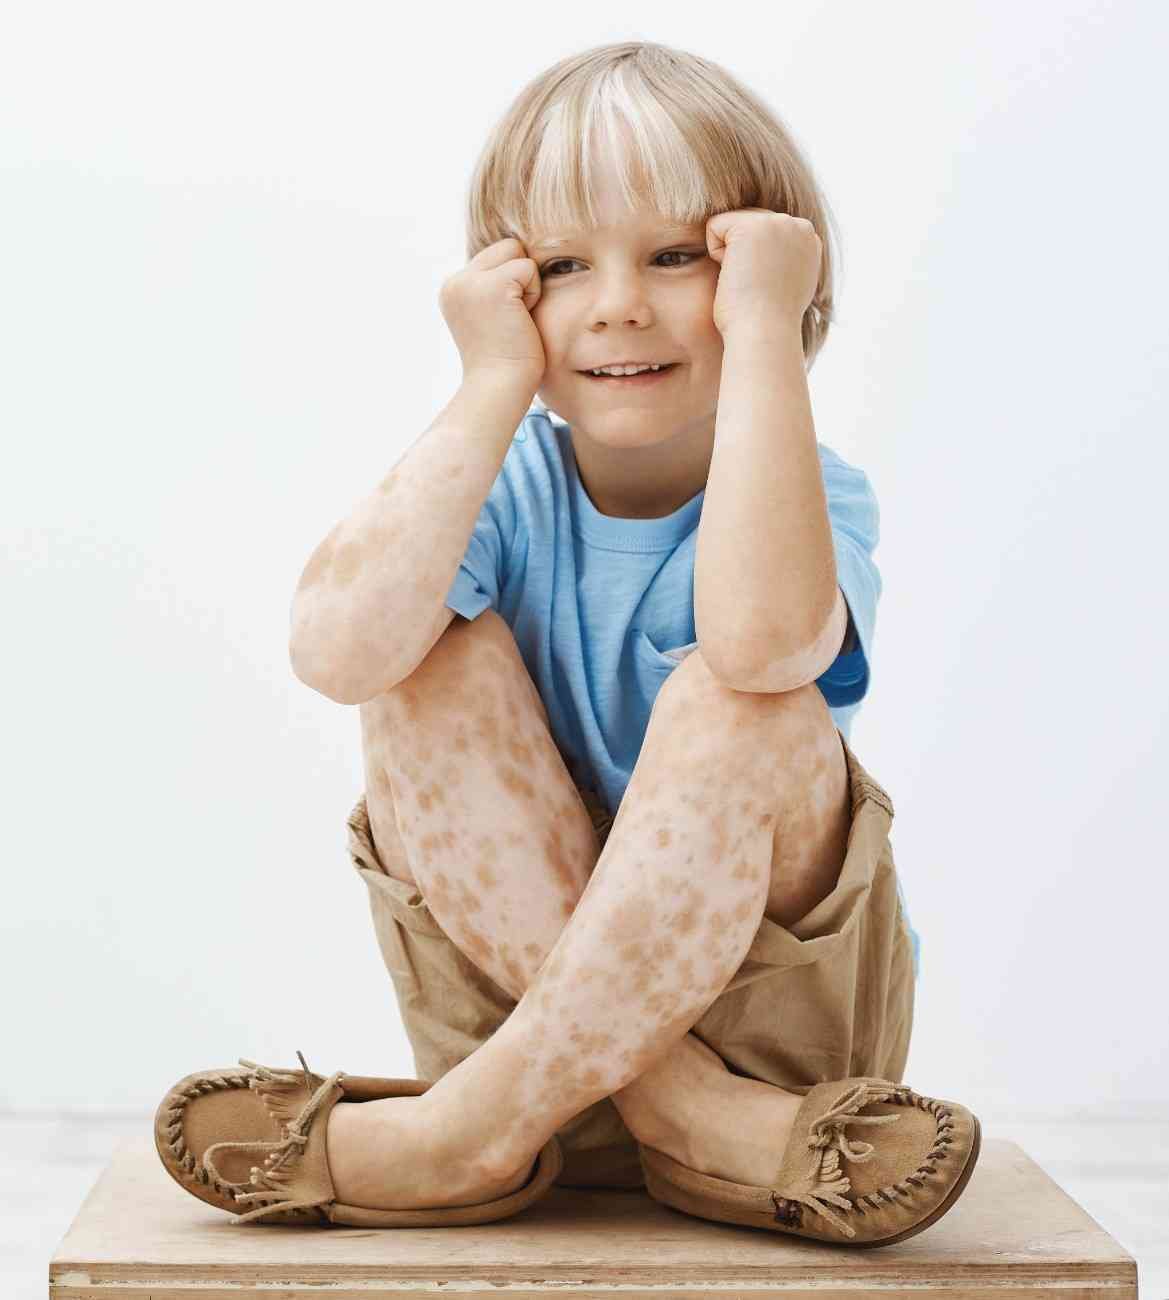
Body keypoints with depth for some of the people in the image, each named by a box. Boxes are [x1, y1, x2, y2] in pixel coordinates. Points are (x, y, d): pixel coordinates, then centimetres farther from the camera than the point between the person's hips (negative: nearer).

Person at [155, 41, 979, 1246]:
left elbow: (762, 638, -41)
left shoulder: (811, 489, -13)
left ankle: (482, 1123, -26)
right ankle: (680, 1109, -24)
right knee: (438, 654, -20)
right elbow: (335, 650, -29)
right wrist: (493, 390, -24)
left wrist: (763, 333, -31)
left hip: (774, 999, -2)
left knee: (741, 698, -30)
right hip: (514, 974, 2)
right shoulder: (503, 485, -6)